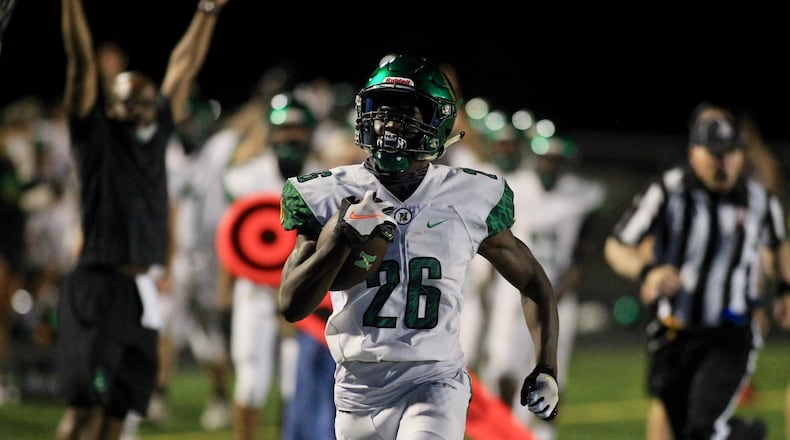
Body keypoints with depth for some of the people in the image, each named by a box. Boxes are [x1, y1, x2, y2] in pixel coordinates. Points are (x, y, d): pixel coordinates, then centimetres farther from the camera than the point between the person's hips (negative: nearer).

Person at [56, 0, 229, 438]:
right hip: (98, 284, -6)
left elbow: (184, 69, 20)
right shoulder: (96, 135, 1)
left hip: (141, 290, 6)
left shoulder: (156, 135, 14)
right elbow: (81, 61, -4)